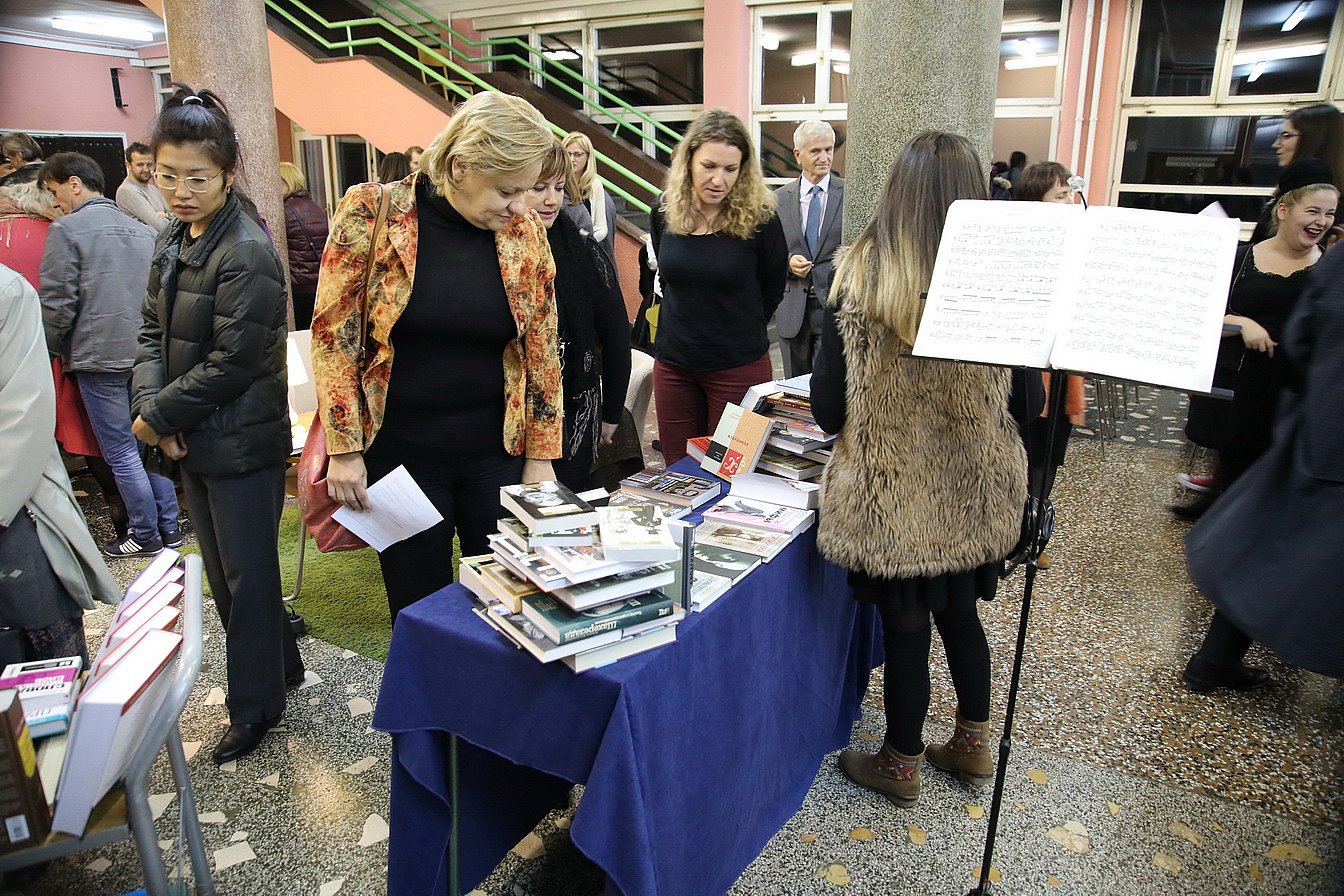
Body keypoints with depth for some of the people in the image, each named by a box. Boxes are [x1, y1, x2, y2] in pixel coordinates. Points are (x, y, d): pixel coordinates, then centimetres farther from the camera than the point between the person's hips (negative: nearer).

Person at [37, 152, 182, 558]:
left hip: (100, 356, -6)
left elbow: (57, 303, -9)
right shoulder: (142, 230, 11)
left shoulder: (67, 229, -7)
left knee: (121, 452, 2)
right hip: (145, 353, 6)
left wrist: (51, 350, 5)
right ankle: (169, 526, 18)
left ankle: (145, 535, 10)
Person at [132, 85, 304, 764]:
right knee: (222, 572, 19)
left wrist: (156, 414, -11)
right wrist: (151, 402, -7)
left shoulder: (246, 254, -19)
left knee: (248, 577, 6)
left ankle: (256, 703, 24)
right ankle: (279, 667, 38)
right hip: (191, 441, 9)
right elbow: (151, 332, 10)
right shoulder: (172, 242, 8)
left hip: (242, 445, -8)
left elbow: (229, 364, -20)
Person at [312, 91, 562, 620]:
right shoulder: (370, 214, -9)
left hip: (497, 449, 2)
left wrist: (540, 456, 2)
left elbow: (541, 348, 3)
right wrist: (345, 450, -8)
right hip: (399, 450, -2)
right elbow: (334, 336, -6)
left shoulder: (525, 232, -2)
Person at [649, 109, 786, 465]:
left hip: (739, 367, -4)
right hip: (673, 364, 4)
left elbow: (771, 291, 2)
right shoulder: (665, 211, -1)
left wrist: (738, 335, 9)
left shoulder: (759, 218, -13)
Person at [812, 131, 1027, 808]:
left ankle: (900, 764, 33)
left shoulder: (859, 276, -15)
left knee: (904, 626, 13)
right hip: (974, 493, 3)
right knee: (960, 613, 24)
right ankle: (972, 745, 42)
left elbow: (828, 410, -11)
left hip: (892, 496, -3)